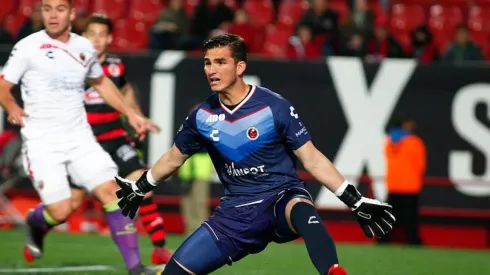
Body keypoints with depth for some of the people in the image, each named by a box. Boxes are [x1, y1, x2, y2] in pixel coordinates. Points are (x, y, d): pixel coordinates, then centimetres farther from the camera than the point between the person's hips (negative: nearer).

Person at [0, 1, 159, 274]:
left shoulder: (85, 47, 9)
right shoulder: (28, 47, -6)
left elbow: (101, 82, 27)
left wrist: (131, 114, 21)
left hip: (79, 138, 4)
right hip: (41, 143, -4)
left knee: (112, 193, -12)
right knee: (61, 211, -13)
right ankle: (35, 223, 24)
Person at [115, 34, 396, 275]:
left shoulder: (274, 107, -13)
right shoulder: (202, 116, 0)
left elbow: (312, 159, -9)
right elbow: (173, 158, 20)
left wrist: (357, 202, -13)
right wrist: (140, 188, 32)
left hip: (282, 197, -5)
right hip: (235, 211, 5)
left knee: (304, 213, -42)